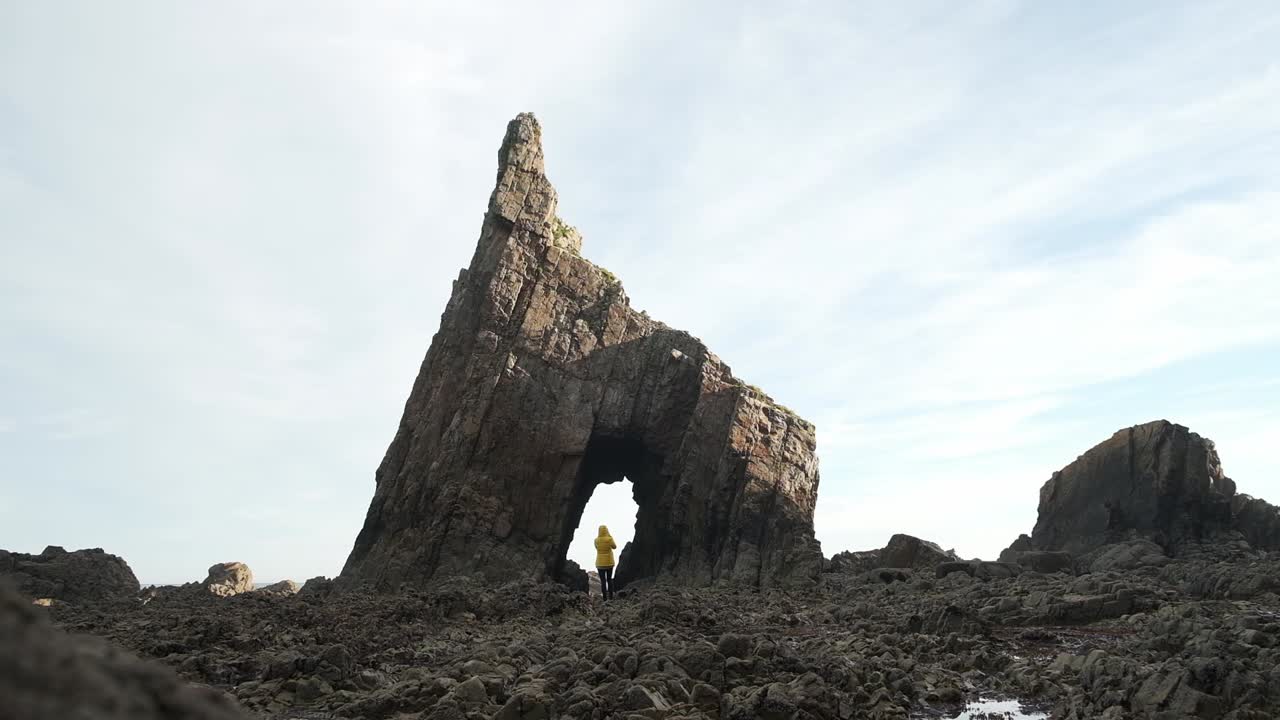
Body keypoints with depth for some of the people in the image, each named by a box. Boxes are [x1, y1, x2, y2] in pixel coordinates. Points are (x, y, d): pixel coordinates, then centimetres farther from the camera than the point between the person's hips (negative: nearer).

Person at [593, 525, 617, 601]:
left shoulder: (596, 540, -7)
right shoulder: (609, 539, -12)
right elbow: (614, 546, 4)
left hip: (600, 563, 0)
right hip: (609, 562, 0)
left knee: (603, 581, 2)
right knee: (609, 580, 14)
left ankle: (605, 598, -3)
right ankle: (611, 597, 10)